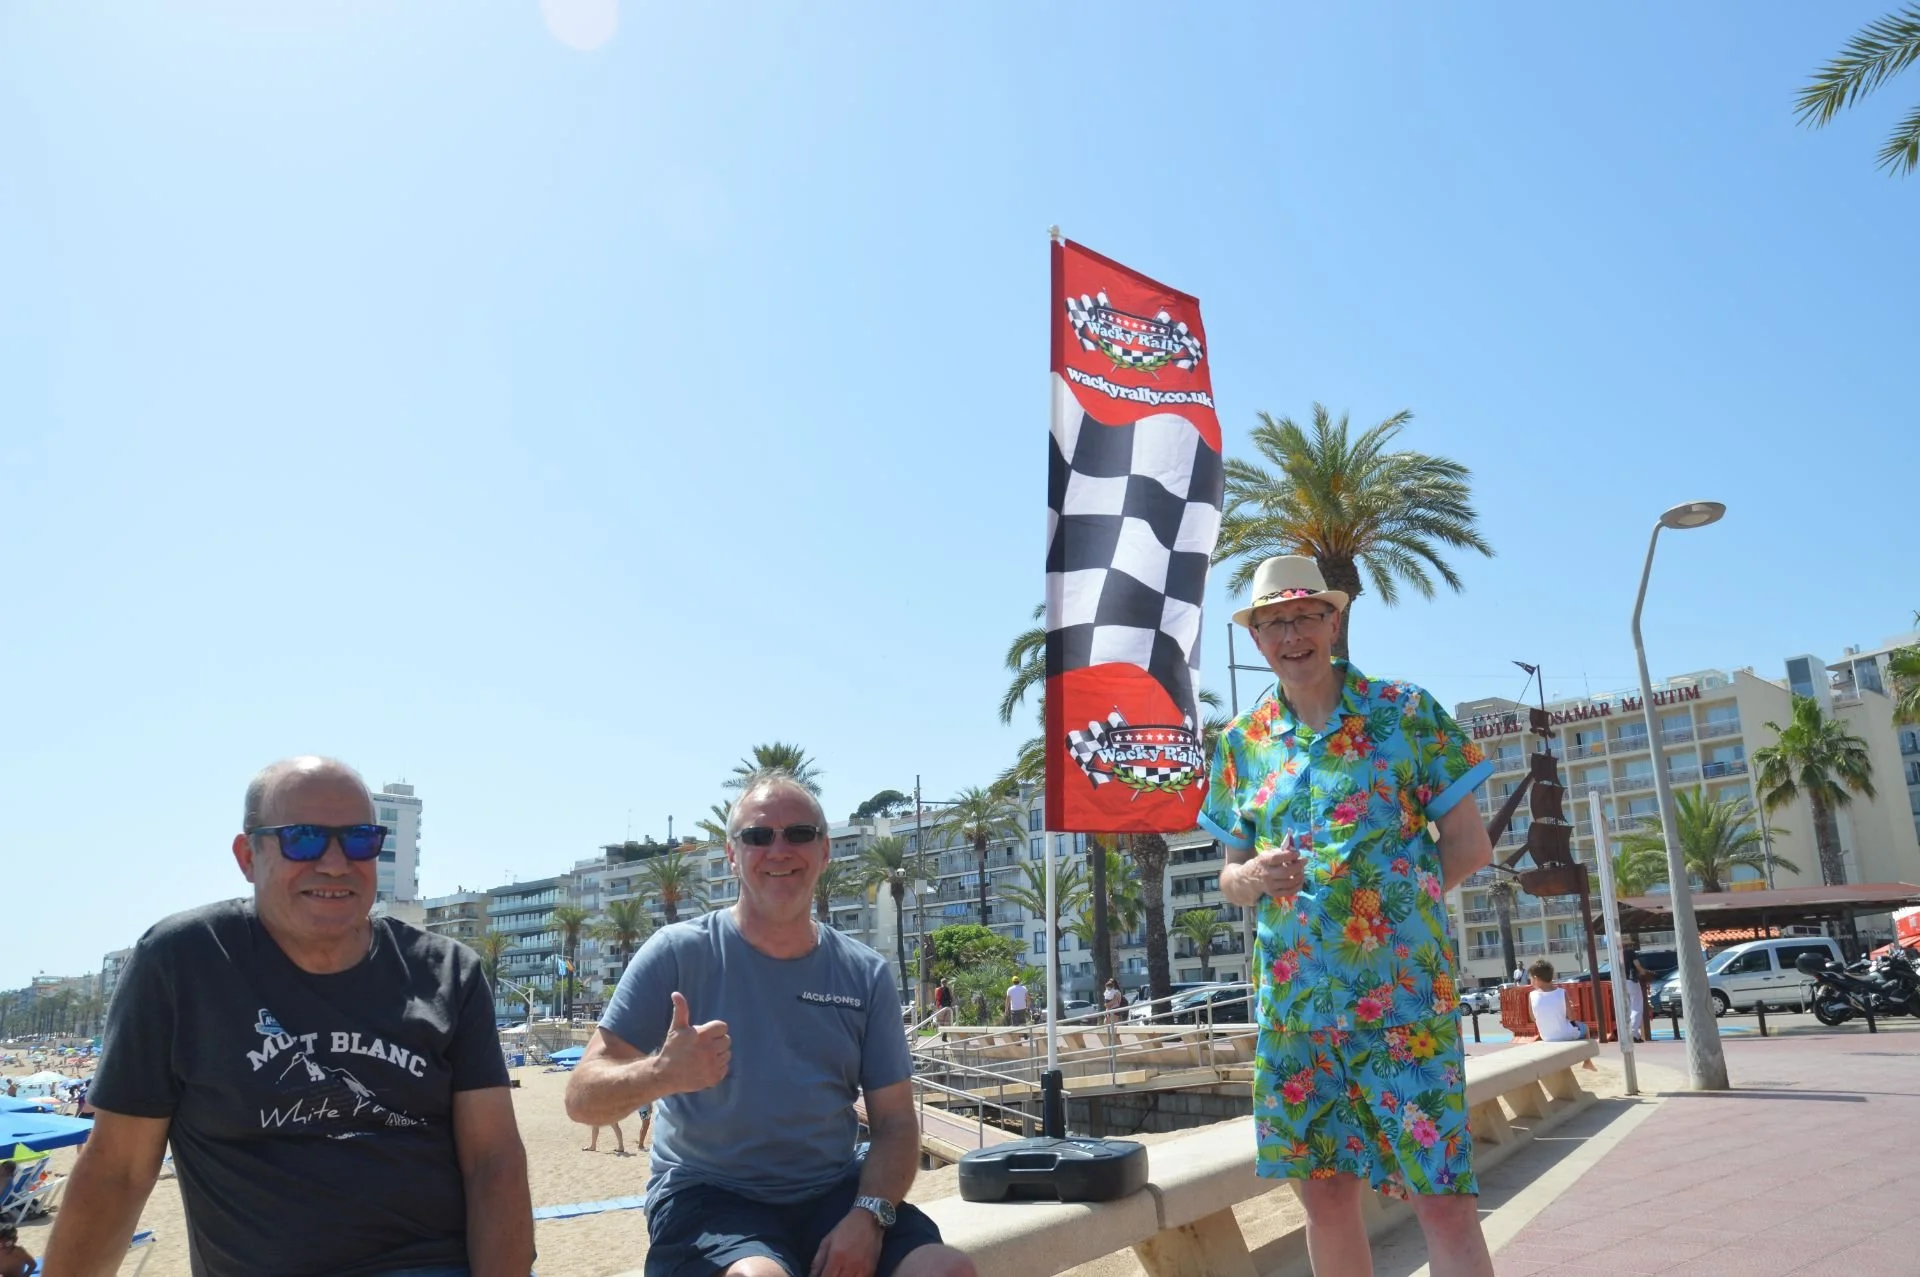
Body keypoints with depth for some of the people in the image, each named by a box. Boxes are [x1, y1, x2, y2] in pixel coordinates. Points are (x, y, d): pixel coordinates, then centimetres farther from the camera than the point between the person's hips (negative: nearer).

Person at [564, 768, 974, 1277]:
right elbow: (582, 1097, -6)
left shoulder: (866, 974, 5)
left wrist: (868, 1216, -14)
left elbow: (895, 1123, 6)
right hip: (708, 1196, -3)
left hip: (835, 1193, 3)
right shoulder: (679, 952, -4)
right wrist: (660, 1074, -28)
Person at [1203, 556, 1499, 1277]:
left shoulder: (1406, 713, 0)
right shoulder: (1240, 743, 9)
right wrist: (1253, 878, -9)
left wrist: (1394, 891, -8)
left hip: (1404, 992, -3)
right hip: (1292, 996, 3)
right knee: (1324, 1196, 10)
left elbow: (1469, 847, 1)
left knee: (1443, 1201, -4)